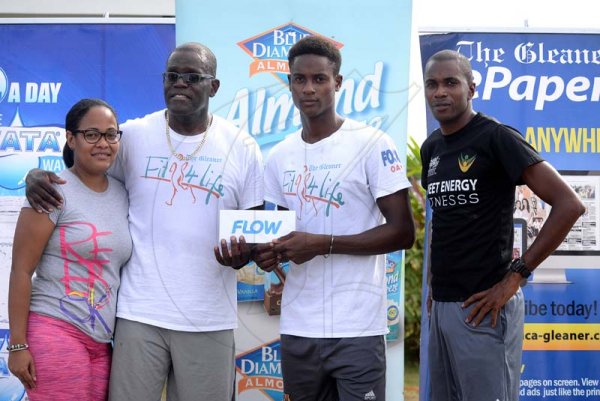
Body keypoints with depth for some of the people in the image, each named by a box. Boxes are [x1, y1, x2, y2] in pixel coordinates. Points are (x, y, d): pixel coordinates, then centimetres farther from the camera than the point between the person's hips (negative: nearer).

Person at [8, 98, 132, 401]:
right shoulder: (54, 191, -7)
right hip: (56, 332, -6)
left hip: (102, 342, 6)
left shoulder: (123, 194, 12)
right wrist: (18, 344, -13)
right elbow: (21, 270, -9)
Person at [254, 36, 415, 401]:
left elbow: (403, 232, -11)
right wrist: (272, 252, -3)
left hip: (356, 329, -5)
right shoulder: (280, 158, 11)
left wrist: (323, 244, -17)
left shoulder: (372, 145, -8)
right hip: (297, 328, 6)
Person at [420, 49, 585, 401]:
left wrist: (515, 276, -16)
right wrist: (435, 283, 13)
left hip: (483, 305, -7)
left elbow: (569, 205, -17)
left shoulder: (497, 138, -10)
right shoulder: (431, 148, 12)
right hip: (441, 303, 7)